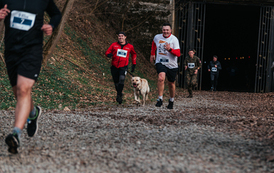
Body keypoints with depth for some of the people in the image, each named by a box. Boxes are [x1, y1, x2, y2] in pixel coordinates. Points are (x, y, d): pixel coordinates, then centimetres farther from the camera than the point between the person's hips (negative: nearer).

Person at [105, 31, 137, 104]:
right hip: (114, 67, 2)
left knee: (122, 79, -24)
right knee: (116, 81, 8)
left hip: (123, 67, -2)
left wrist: (134, 64, 20)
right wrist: (109, 54, -21)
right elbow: (107, 52, 4)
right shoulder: (114, 45, 4)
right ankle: (119, 94, 31)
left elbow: (134, 54, 24)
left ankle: (119, 95, -18)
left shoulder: (130, 46, 6)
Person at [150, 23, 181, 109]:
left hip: (172, 65, -1)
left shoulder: (174, 39, -12)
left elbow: (178, 54, -19)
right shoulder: (157, 37, -1)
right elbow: (154, 43, 26)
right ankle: (160, 99, -23)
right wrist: (152, 54, 30)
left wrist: (170, 49, -34)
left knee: (171, 83, 12)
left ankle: (171, 100, 36)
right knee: (161, 78, -27)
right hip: (160, 63, 1)